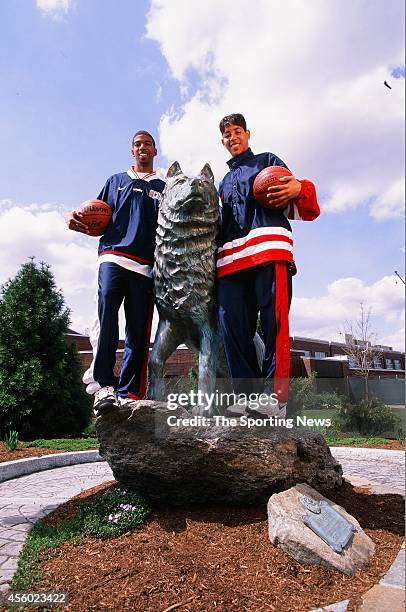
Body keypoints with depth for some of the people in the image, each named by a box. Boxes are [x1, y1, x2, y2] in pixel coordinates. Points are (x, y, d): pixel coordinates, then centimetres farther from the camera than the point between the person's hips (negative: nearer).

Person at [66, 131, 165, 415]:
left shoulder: (163, 187, 23)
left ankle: (128, 395, -3)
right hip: (113, 255, 0)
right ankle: (105, 385, -28)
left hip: (144, 265, 1)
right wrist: (76, 220, 1)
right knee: (107, 308, -26)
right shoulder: (116, 181, 26)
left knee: (138, 332, -6)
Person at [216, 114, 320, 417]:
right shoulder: (223, 183, 37)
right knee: (232, 326, -9)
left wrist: (300, 189, -9)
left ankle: (276, 395, -16)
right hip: (230, 257, 5)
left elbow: (306, 209, 12)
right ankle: (248, 396, -8)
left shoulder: (267, 161, 23)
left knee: (274, 320, -17)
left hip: (268, 246, -4)